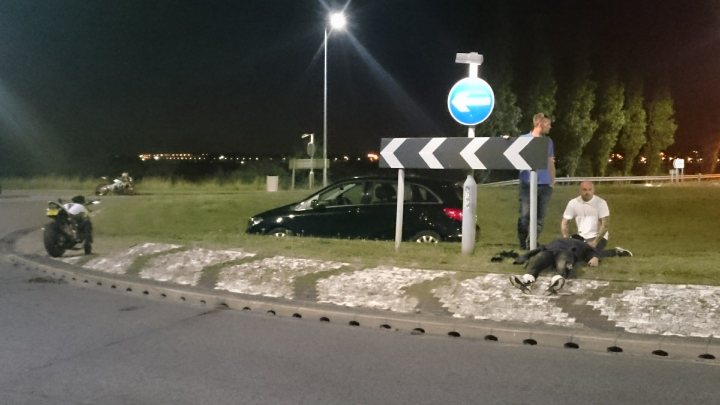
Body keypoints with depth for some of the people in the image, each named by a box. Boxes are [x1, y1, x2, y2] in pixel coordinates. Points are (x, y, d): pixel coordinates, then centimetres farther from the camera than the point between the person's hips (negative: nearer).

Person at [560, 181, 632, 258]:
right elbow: (565, 222, 1)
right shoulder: (573, 203, -1)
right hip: (581, 236, 5)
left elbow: (605, 225, -15)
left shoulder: (600, 203, -12)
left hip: (598, 237, -5)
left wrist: (595, 242, -24)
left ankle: (615, 252, -5)